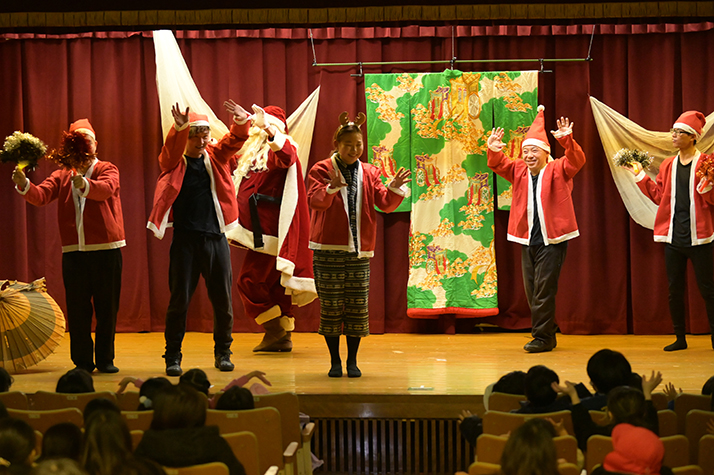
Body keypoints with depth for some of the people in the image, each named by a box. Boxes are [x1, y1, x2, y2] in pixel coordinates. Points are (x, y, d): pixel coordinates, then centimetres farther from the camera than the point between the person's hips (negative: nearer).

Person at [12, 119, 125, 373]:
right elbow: (40, 195, -4)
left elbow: (106, 189, -22)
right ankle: (83, 361, 11)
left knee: (107, 307, 2)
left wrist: (84, 184, -43)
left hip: (106, 249, -2)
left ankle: (105, 359, 13)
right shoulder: (62, 175, 12)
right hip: (74, 251, 2)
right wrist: (24, 184, -25)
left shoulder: (107, 169, 1)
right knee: (77, 309, 3)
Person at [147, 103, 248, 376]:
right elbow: (170, 152, -18)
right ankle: (173, 356, 8)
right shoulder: (174, 163, 3)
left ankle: (223, 352, 23)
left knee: (223, 299, 7)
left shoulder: (216, 156, 10)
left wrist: (242, 122, -29)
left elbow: (234, 141, -5)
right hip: (185, 239, -3)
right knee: (179, 300, -2)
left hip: (215, 238, 3)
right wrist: (179, 129, -39)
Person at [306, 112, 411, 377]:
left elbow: (385, 204, 4)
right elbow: (315, 201, -14)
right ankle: (335, 360, 9)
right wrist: (331, 188, -32)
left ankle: (352, 360, 11)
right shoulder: (321, 170, 1)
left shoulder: (369, 173, 12)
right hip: (329, 248, -3)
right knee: (331, 305, -1)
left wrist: (394, 188, -16)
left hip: (359, 249, 3)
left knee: (358, 305, 2)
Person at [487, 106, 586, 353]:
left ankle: (542, 337, -2)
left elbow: (577, 160, -18)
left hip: (552, 239, -6)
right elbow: (498, 165, 3)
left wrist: (566, 140, -37)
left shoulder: (557, 170, -2)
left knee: (544, 288, -8)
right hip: (528, 239, 6)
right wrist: (494, 151, -21)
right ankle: (548, 332, 22)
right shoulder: (519, 171, 12)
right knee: (531, 289, 9)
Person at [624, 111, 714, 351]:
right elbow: (658, 196, 13)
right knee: (674, 289, 8)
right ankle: (680, 338, 17)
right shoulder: (667, 165, 11)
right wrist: (640, 176, 9)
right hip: (673, 236, 5)